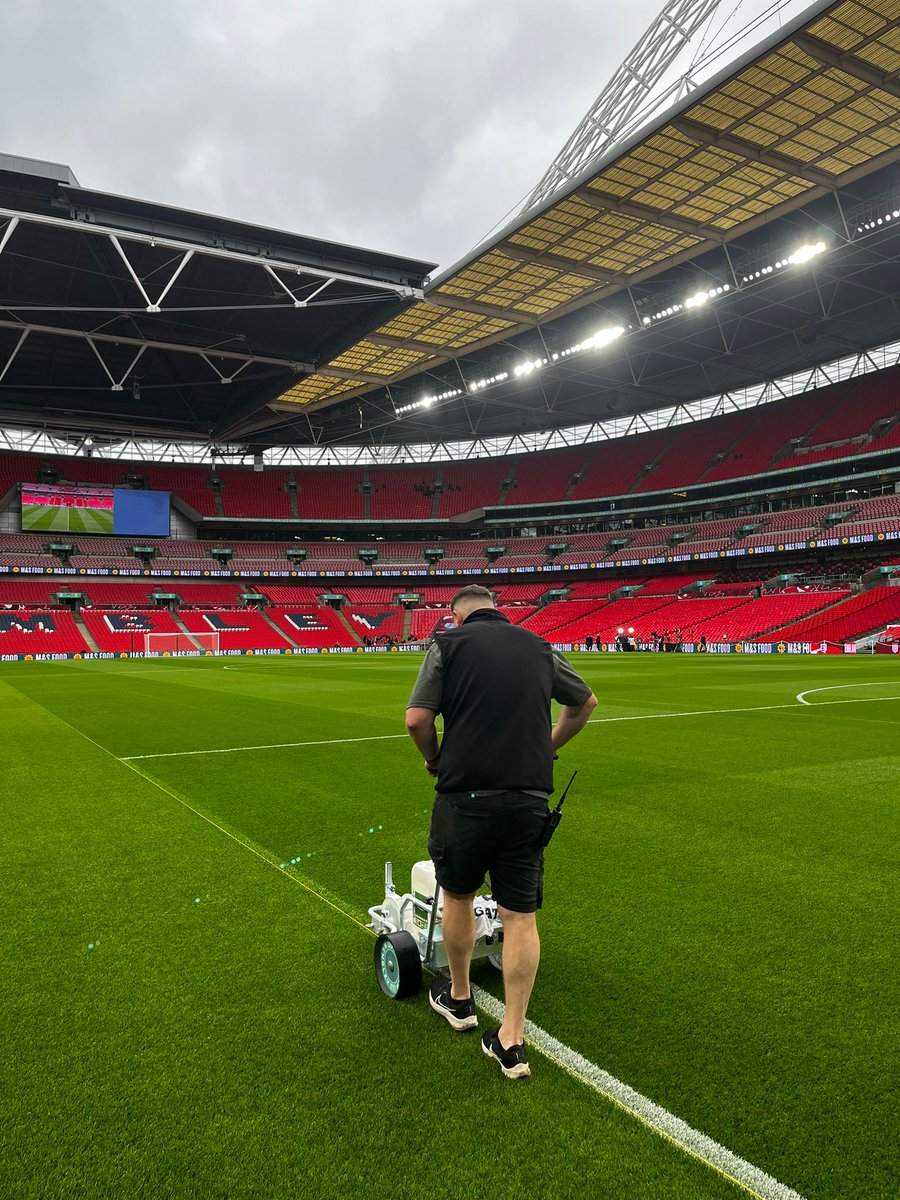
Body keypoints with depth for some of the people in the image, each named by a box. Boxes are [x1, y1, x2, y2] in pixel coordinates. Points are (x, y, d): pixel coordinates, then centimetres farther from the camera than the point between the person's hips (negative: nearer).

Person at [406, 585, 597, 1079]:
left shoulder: (448, 643, -1)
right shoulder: (540, 647, 11)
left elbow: (416, 719, -9)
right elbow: (585, 702, 24)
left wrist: (434, 760, 9)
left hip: (465, 793, -2)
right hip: (529, 797, 2)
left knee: (458, 896, 20)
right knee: (520, 917, 9)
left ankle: (458, 998, 39)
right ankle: (512, 1041, 15)